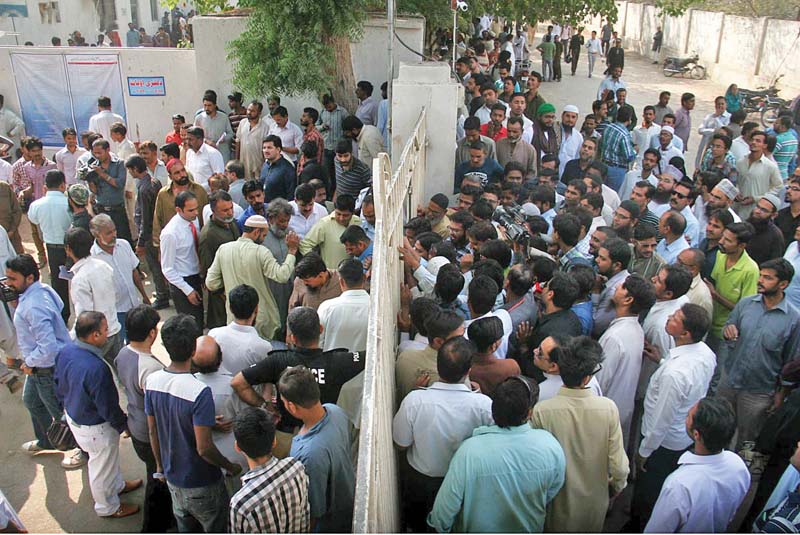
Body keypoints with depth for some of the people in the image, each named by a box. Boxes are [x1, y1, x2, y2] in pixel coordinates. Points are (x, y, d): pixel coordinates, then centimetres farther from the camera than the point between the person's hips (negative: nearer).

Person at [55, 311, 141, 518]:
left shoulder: (65, 352, -14)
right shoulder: (96, 369, -40)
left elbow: (58, 383, 4)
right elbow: (109, 408, -27)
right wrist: (124, 425, -8)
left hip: (73, 415, 8)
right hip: (95, 428, -8)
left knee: (107, 457, 32)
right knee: (102, 466, 19)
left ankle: (117, 485, 57)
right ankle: (107, 507, 43)